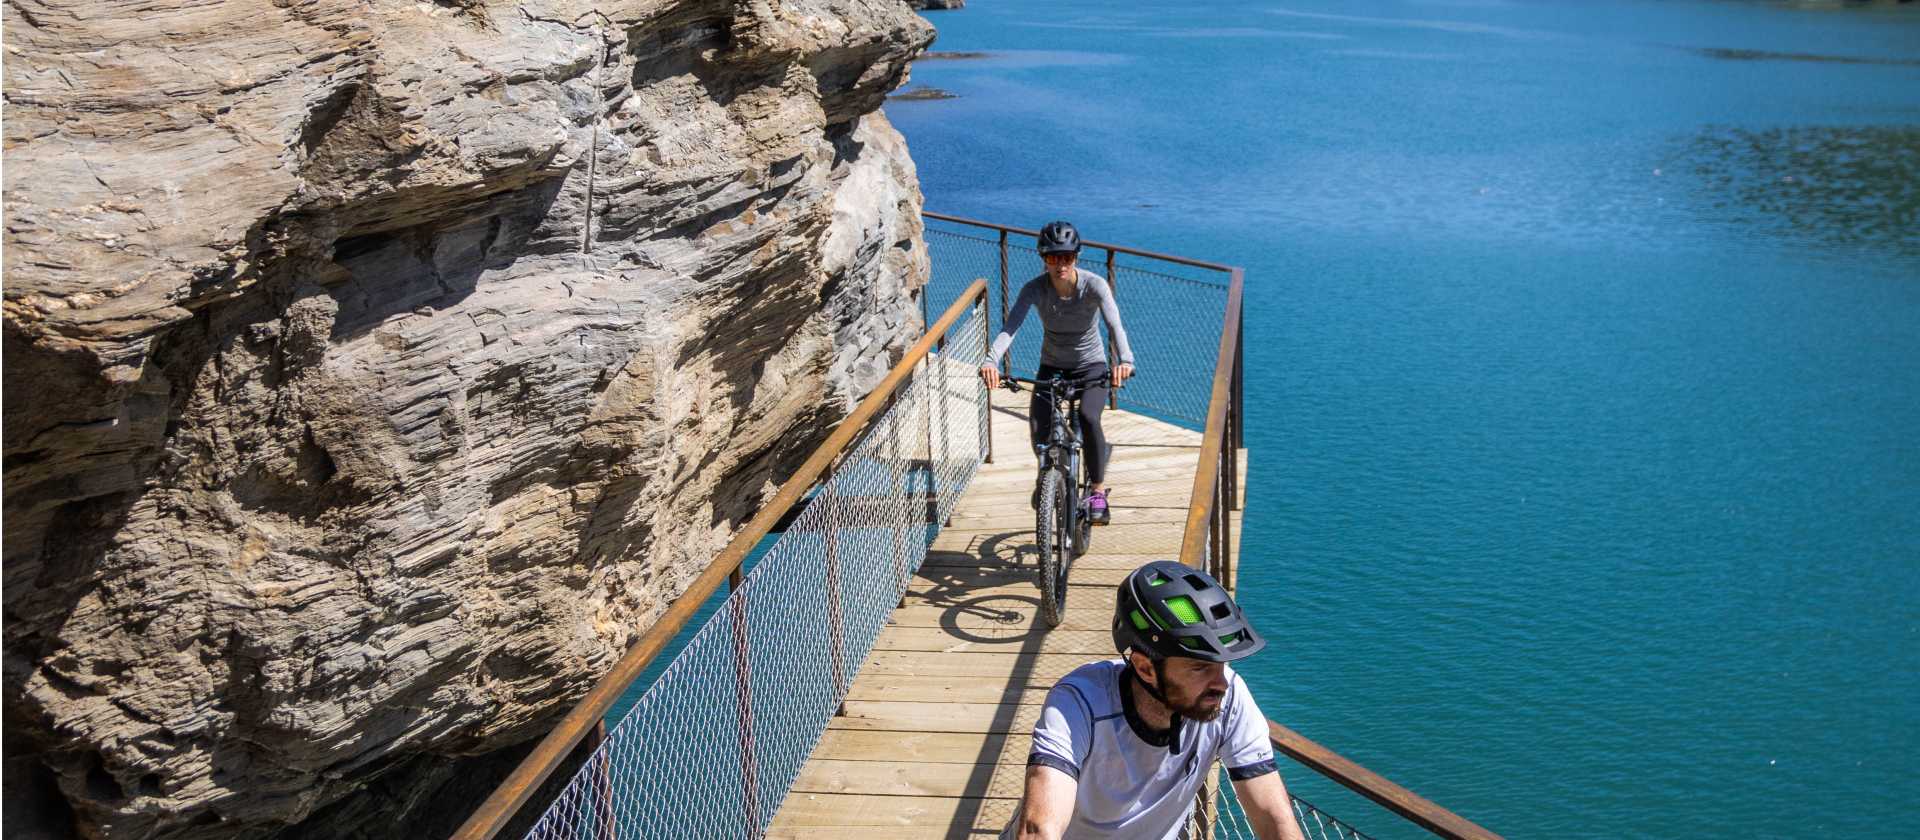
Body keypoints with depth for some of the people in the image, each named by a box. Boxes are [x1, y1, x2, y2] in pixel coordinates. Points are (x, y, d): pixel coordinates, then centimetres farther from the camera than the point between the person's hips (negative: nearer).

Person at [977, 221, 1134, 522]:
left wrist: (1125, 359, -54)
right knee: (1038, 424, -22)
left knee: (1088, 417, -30)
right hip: (1052, 367, 2)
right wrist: (991, 360, -49)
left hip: (1091, 367, -1)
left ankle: (1098, 489, -10)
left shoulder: (1094, 285, -20)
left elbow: (1114, 324, -34)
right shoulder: (1035, 288, -17)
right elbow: (1010, 326, -30)